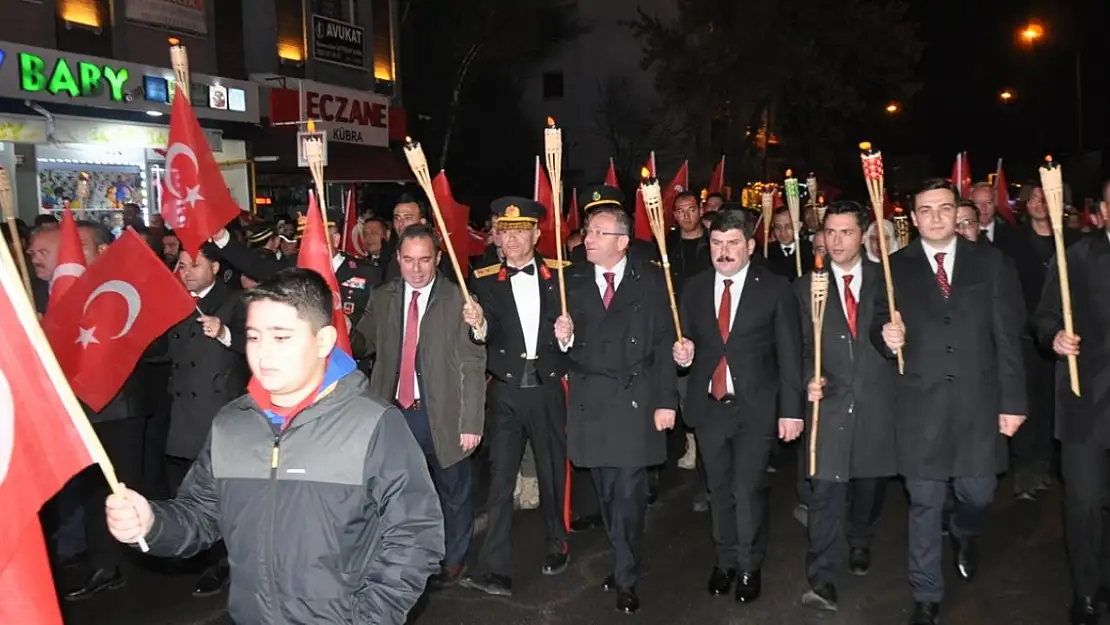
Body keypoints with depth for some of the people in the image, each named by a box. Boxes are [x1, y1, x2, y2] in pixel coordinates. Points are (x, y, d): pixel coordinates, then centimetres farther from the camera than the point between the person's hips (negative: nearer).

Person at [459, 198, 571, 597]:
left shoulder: (558, 275, 2)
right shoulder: (485, 280, -1)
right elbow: (486, 337, -11)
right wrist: (478, 325, -33)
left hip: (547, 388, 1)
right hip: (505, 391, -1)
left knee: (553, 472, 15)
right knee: (500, 479, -1)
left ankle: (557, 546, 37)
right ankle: (494, 571, 4)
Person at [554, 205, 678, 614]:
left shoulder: (651, 280, -1)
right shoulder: (573, 282, 6)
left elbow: (665, 343, -4)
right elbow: (569, 346, 7)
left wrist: (666, 400, -9)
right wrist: (564, 339, -16)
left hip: (636, 402, -3)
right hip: (590, 402, 3)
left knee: (628, 493, -2)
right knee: (607, 493, 12)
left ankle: (626, 579, 13)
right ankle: (626, 562, 29)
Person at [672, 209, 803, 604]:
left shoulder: (775, 288, -4)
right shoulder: (694, 288, 6)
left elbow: (789, 353, -4)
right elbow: (688, 342, 11)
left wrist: (791, 409, -7)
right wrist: (683, 354, -13)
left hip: (756, 407, -3)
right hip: (708, 405, 3)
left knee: (749, 490, -1)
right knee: (719, 489, 14)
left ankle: (750, 567, 19)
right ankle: (725, 560, 30)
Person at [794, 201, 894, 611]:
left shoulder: (885, 281, 4)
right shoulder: (807, 286, 3)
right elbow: (800, 346, 1)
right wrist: (809, 379, -14)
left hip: (877, 404, 2)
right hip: (829, 402, -1)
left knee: (870, 484, 17)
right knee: (825, 491, -8)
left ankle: (860, 545, 45)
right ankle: (822, 582, -4)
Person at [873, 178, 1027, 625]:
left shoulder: (989, 262, 4)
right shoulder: (896, 268, 4)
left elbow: (1008, 336, 2)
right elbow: (880, 327, 6)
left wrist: (1012, 401, -2)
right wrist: (886, 336, -18)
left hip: (979, 401, 1)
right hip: (921, 404, 0)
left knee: (978, 494, 10)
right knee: (925, 503, 6)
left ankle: (964, 535, 47)